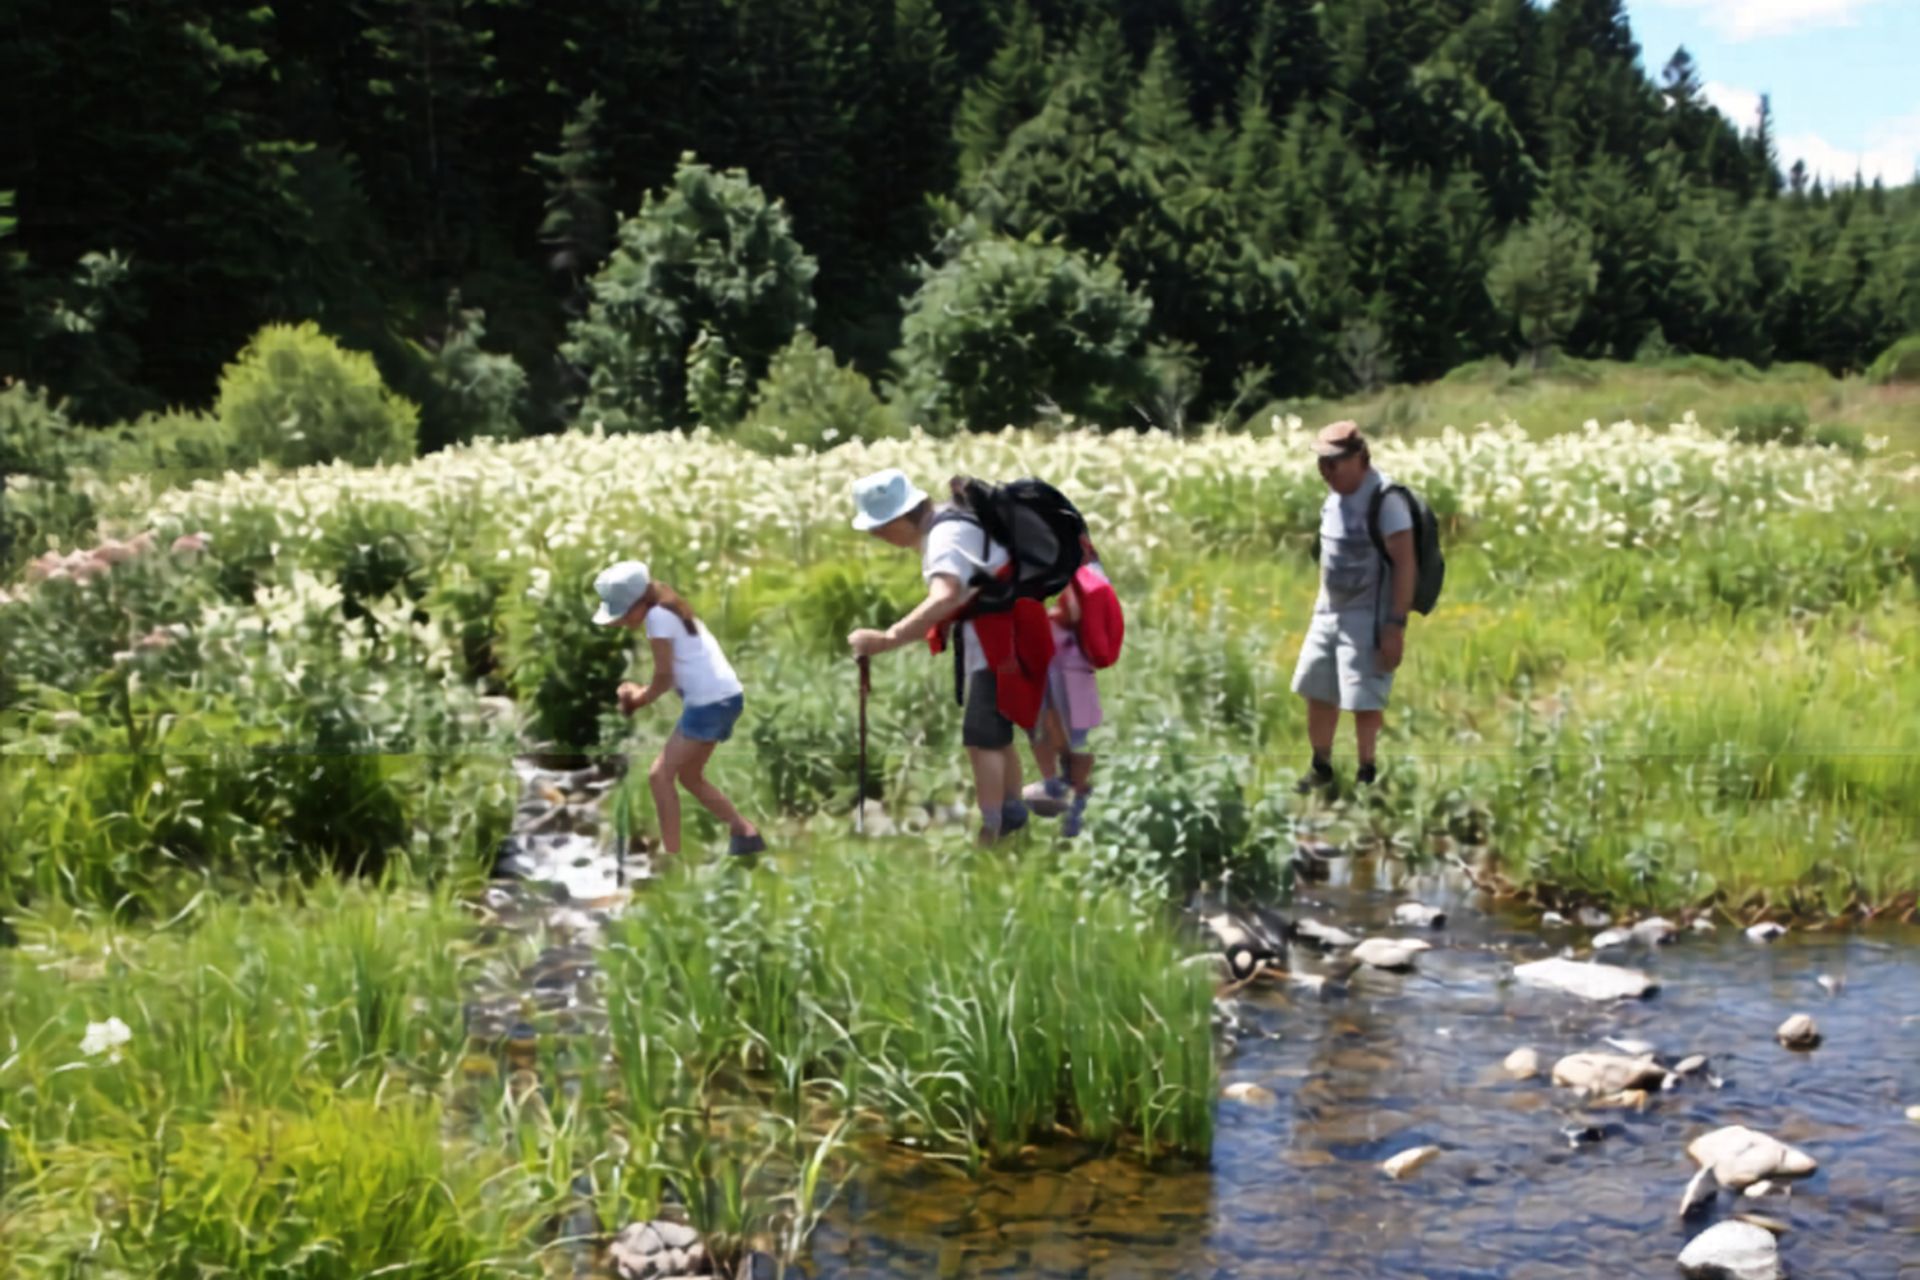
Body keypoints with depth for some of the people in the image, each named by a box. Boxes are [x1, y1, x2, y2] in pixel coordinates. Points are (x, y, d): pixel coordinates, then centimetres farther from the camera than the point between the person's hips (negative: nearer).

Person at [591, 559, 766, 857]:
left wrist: (641, 698, 5)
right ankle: (746, 834, 27)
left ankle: (671, 856, -6)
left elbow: (665, 675, -12)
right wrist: (641, 693, 1)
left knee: (660, 775, -7)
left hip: (711, 701, -10)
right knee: (689, 776, 21)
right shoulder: (669, 610, 14)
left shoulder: (657, 615, -14)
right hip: (723, 697, 10)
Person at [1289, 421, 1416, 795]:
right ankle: (1321, 770, 27)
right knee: (1318, 693, 13)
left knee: (1364, 701, -3)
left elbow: (1405, 563, -20)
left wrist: (1396, 624, -22)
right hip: (1329, 613, 8)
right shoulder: (1335, 497, 7)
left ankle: (1367, 774, 14)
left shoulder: (1385, 499, -19)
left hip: (1369, 617, -8)